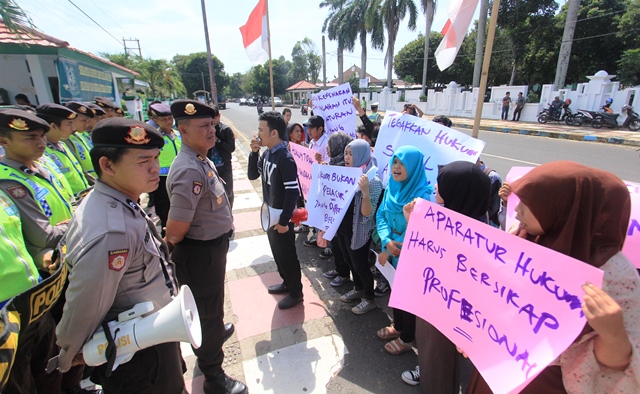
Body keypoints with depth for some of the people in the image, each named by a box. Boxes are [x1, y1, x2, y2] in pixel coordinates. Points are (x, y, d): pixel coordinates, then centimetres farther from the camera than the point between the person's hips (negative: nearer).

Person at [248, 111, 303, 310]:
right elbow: (252, 175, 9)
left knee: (287, 254, 7)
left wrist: (284, 220, -22)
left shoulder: (285, 159, -24)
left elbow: (292, 192, -24)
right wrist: (254, 153, -5)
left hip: (282, 216, -9)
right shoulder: (267, 153, 3)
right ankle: (287, 282, 42)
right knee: (277, 251, 22)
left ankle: (296, 292, 26)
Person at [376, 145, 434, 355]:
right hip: (393, 249, 7)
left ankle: (407, 338, 34)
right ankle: (398, 326, 45)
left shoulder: (422, 195, -24)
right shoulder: (392, 186, -2)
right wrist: (387, 241, -17)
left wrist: (388, 250, -19)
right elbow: (381, 215, -1)